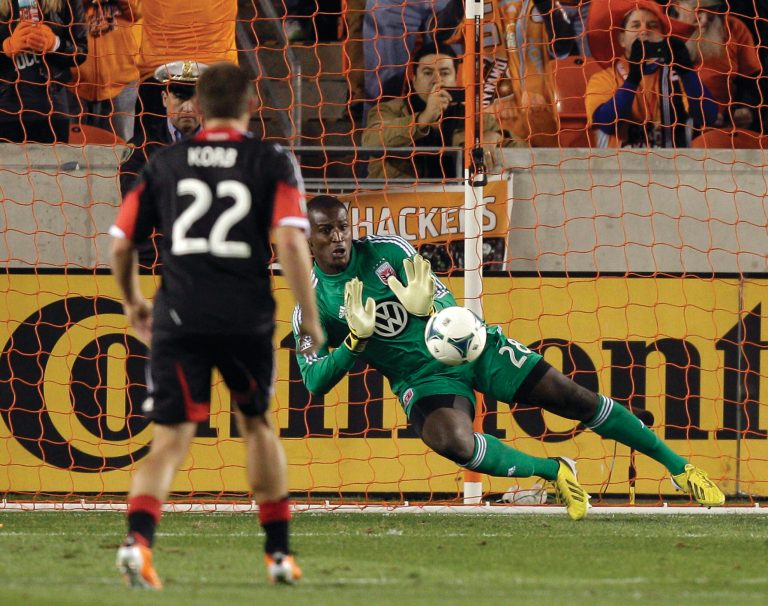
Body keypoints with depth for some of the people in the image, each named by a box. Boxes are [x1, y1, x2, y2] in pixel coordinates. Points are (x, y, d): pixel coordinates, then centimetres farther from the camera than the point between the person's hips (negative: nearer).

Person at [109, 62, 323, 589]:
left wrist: (133, 303, 29)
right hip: (247, 321, -1)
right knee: (257, 426, 21)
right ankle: (279, 553, 25)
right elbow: (290, 240, -10)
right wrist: (310, 319, -3)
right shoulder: (273, 163, 3)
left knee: (171, 441, 1)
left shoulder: (164, 164, 10)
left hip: (179, 321, 1)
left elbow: (120, 244, 11)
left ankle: (139, 536, -26)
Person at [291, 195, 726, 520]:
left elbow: (446, 304, 1)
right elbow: (314, 381, -10)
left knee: (572, 397, -5)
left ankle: (678, 466, 8)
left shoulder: (388, 249, -3)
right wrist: (356, 339, -26)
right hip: (423, 377, -1)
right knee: (451, 442, -35)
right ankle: (554, 473, -12)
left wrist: (426, 306, -25)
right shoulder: (313, 303, -6)